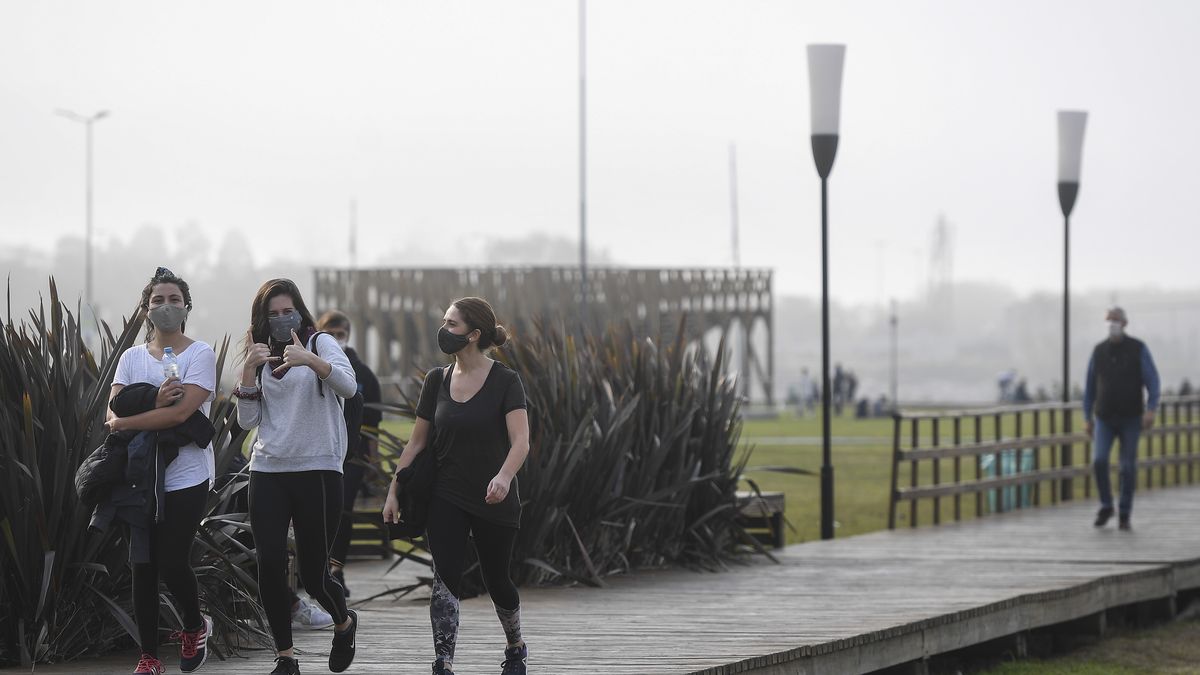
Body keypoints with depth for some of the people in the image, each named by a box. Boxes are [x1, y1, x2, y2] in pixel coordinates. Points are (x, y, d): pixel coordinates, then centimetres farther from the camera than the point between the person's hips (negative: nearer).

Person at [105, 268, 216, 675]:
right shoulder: (132, 358, 11)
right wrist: (153, 407, -19)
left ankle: (195, 626, 22)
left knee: (172, 563, -8)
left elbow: (181, 412, -17)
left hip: (187, 476, -4)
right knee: (142, 565, 1)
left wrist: (123, 422, -12)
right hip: (143, 474, 4)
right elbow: (113, 412, 0)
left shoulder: (199, 354, -4)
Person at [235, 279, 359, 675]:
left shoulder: (321, 344, 1)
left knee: (313, 574, -1)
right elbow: (247, 421, 5)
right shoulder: (261, 357, 14)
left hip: (317, 470, -4)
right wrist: (249, 368, -7)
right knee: (269, 565, -9)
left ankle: (344, 623, 31)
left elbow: (348, 386, -18)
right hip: (268, 471, 4)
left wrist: (309, 359, -34)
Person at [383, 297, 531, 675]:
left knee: (496, 580, 11)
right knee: (445, 577, -13)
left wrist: (504, 477, -38)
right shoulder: (437, 380, 4)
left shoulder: (505, 382, -9)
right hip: (446, 499, 3)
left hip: (494, 502, -3)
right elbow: (417, 441, 10)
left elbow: (520, 441, -20)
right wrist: (394, 491, 5)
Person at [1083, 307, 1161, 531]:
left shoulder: (1138, 348, -7)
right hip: (1105, 419, 2)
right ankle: (1106, 507, 5)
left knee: (1128, 467, -4)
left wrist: (1151, 409, -24)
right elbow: (1090, 386, 9)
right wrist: (1088, 418, 8)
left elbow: (1152, 381, -10)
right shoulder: (1099, 351, 2)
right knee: (1100, 461, -16)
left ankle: (1124, 515, 10)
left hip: (1131, 418, -2)